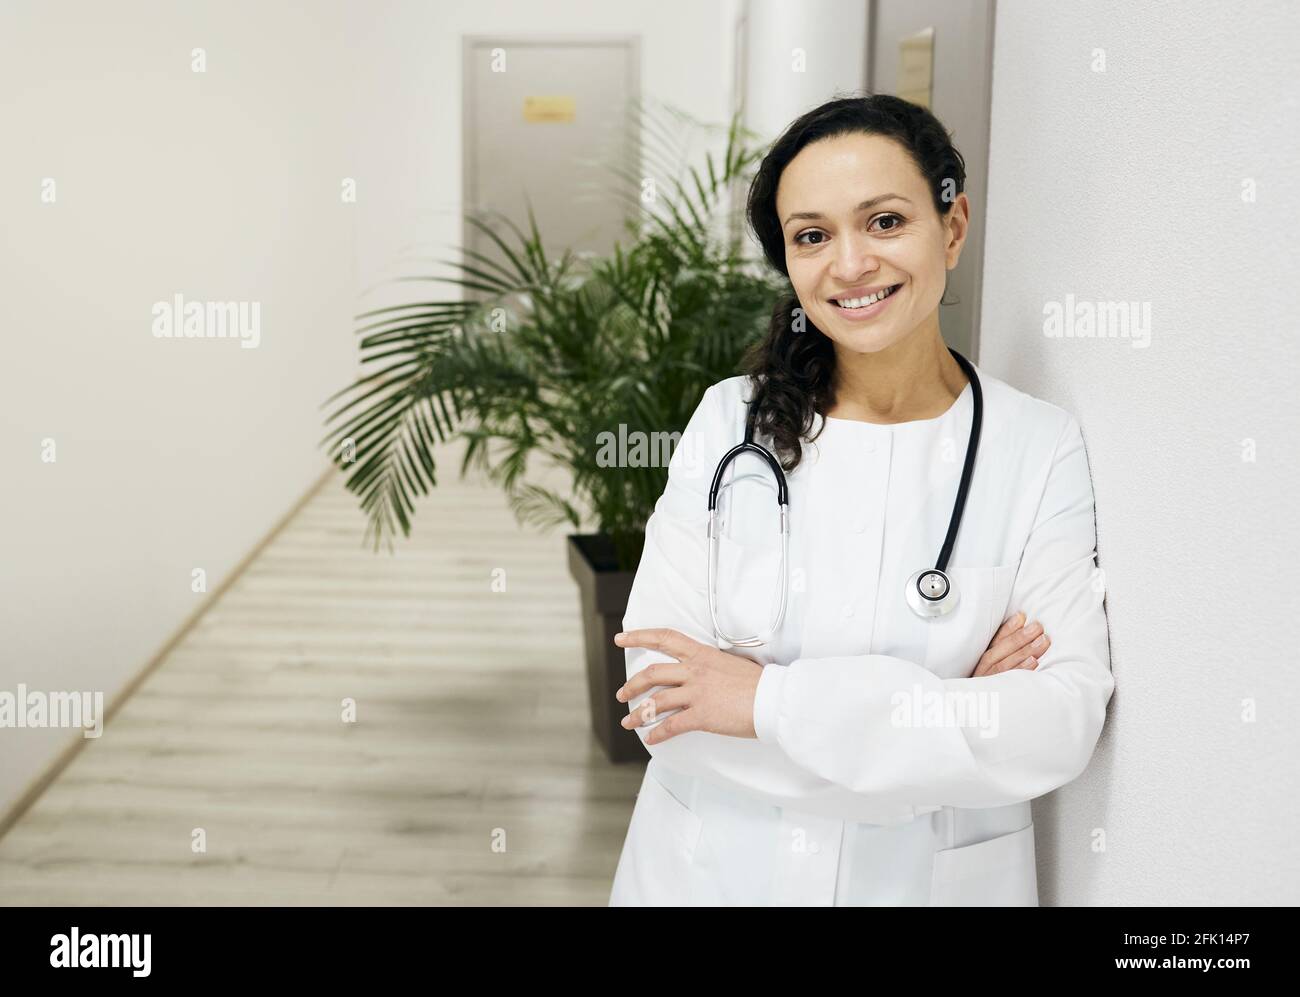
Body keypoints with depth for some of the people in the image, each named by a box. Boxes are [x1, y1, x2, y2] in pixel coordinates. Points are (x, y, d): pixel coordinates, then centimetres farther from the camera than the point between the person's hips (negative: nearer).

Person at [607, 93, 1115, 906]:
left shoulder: (1043, 449, -11)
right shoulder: (731, 422, -9)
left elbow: (1063, 723, -19)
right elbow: (660, 698, -15)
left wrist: (775, 701, -22)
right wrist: (943, 713, -19)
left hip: (940, 875, 0)